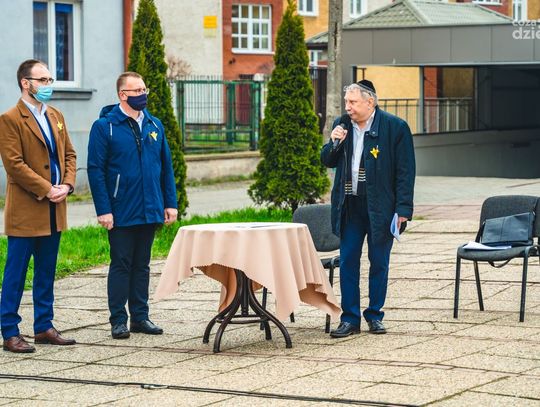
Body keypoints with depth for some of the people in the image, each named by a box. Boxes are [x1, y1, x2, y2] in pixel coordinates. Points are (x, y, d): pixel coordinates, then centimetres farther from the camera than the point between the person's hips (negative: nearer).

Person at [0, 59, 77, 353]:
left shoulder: (56, 116, 14)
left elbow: (69, 154, 15)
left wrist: (66, 185, -2)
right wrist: (47, 190, -15)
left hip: (54, 209, 7)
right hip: (25, 210, -7)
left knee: (46, 274, 13)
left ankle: (44, 328, 21)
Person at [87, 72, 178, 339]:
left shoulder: (154, 125, 10)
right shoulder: (104, 126, -6)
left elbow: (166, 166, 13)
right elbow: (95, 170, -9)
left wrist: (170, 203, 7)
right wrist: (103, 210, -14)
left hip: (150, 211, 5)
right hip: (121, 213, -5)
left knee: (142, 265, 11)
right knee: (121, 265, 1)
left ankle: (140, 317, 18)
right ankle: (118, 320, 7)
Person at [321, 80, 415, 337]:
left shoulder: (395, 127, -7)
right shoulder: (341, 126, 7)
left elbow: (405, 171, -7)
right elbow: (327, 161, 14)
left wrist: (403, 209, -12)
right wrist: (334, 143, -7)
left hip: (380, 207, -3)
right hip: (349, 206, 4)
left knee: (379, 263, 7)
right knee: (347, 262, 2)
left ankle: (375, 316, 18)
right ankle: (350, 319, 8)